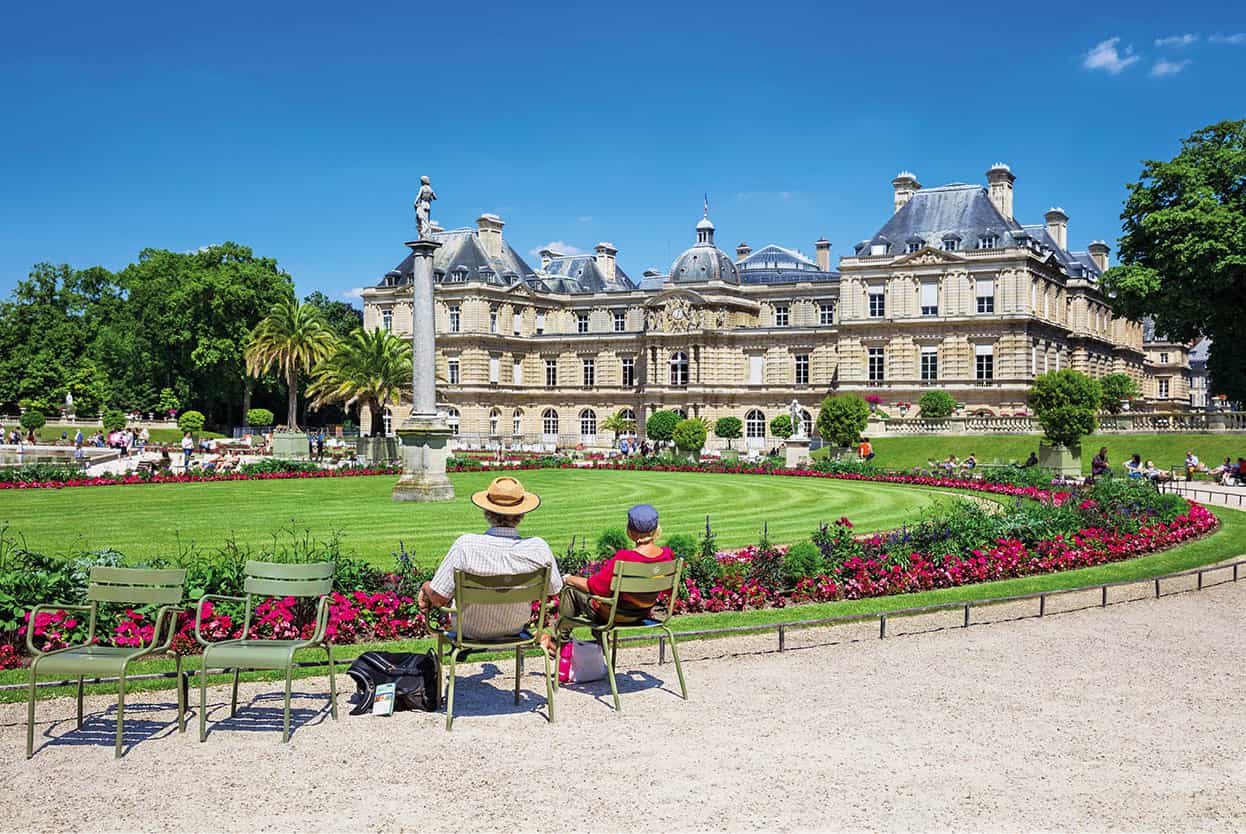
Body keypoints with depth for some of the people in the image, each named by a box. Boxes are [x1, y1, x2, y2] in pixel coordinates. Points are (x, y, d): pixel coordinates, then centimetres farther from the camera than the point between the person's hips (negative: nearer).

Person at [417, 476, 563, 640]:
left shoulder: (465, 545, -30)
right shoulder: (539, 548, -24)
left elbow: (438, 599, -23)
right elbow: (553, 590, -7)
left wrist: (426, 587, 0)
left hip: (471, 631, -2)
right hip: (515, 628, 2)